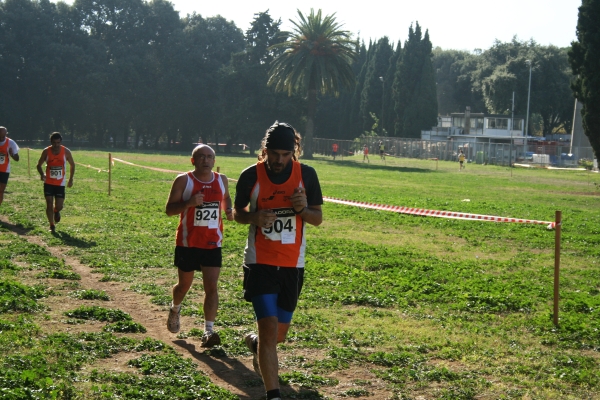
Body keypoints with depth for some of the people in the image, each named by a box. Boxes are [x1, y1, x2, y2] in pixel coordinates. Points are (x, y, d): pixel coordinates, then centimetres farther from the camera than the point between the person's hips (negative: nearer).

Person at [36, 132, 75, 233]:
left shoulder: (66, 152, -7)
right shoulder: (46, 151, -6)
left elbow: (72, 165, 8)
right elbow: (39, 165, 4)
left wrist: (70, 179, 4)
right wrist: (42, 174, -17)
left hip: (60, 183, 0)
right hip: (48, 183, 0)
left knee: (59, 206, -3)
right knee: (49, 204, -4)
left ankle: (56, 212, 35)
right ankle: (52, 226, 10)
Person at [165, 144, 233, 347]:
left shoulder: (221, 180, 4)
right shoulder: (183, 181, -8)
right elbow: (169, 209, -9)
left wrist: (228, 210, 2)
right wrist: (189, 203, -27)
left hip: (213, 244, 2)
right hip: (187, 243, -2)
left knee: (211, 286, -10)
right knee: (184, 284, 15)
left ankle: (208, 331, -10)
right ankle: (175, 309, 47)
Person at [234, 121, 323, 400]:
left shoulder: (306, 175, -3)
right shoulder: (251, 176, -7)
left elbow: (318, 218, 5)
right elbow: (237, 212, 6)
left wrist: (303, 209, -17)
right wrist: (255, 217, -16)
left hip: (292, 265, 3)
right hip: (260, 263, -3)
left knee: (280, 333, 14)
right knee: (269, 328, -15)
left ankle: (254, 343, 50)